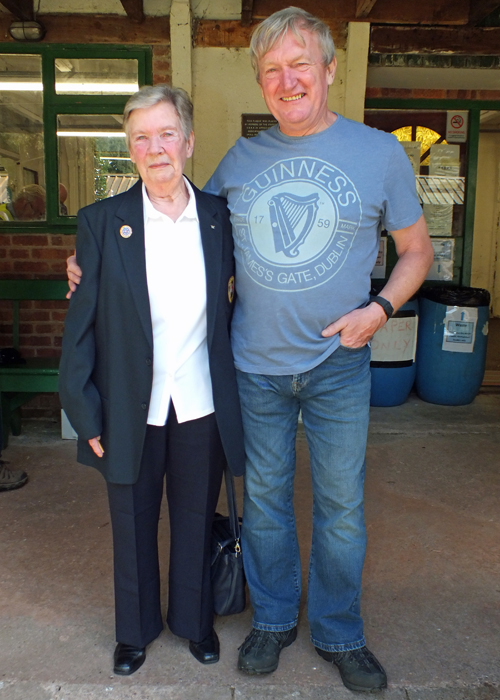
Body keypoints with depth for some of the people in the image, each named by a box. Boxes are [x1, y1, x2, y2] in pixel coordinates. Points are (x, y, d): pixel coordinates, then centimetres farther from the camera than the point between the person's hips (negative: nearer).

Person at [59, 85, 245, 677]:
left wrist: (237, 400, 1)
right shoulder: (101, 222, -7)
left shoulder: (220, 217, -2)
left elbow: (232, 308, 5)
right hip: (132, 412, -1)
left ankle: (194, 619, 45)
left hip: (202, 407, 1)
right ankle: (135, 628, 44)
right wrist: (86, 415, -7)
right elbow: (81, 325, -5)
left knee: (196, 522, 18)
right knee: (133, 526, 18)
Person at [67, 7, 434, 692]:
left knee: (341, 505, 10)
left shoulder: (381, 153, -3)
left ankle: (340, 634, 34)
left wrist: (381, 308, -12)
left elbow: (417, 249, 6)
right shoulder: (241, 158, 4)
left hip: (338, 363, -1)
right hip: (255, 366, 2)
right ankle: (273, 618, 38)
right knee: (264, 499, 14)